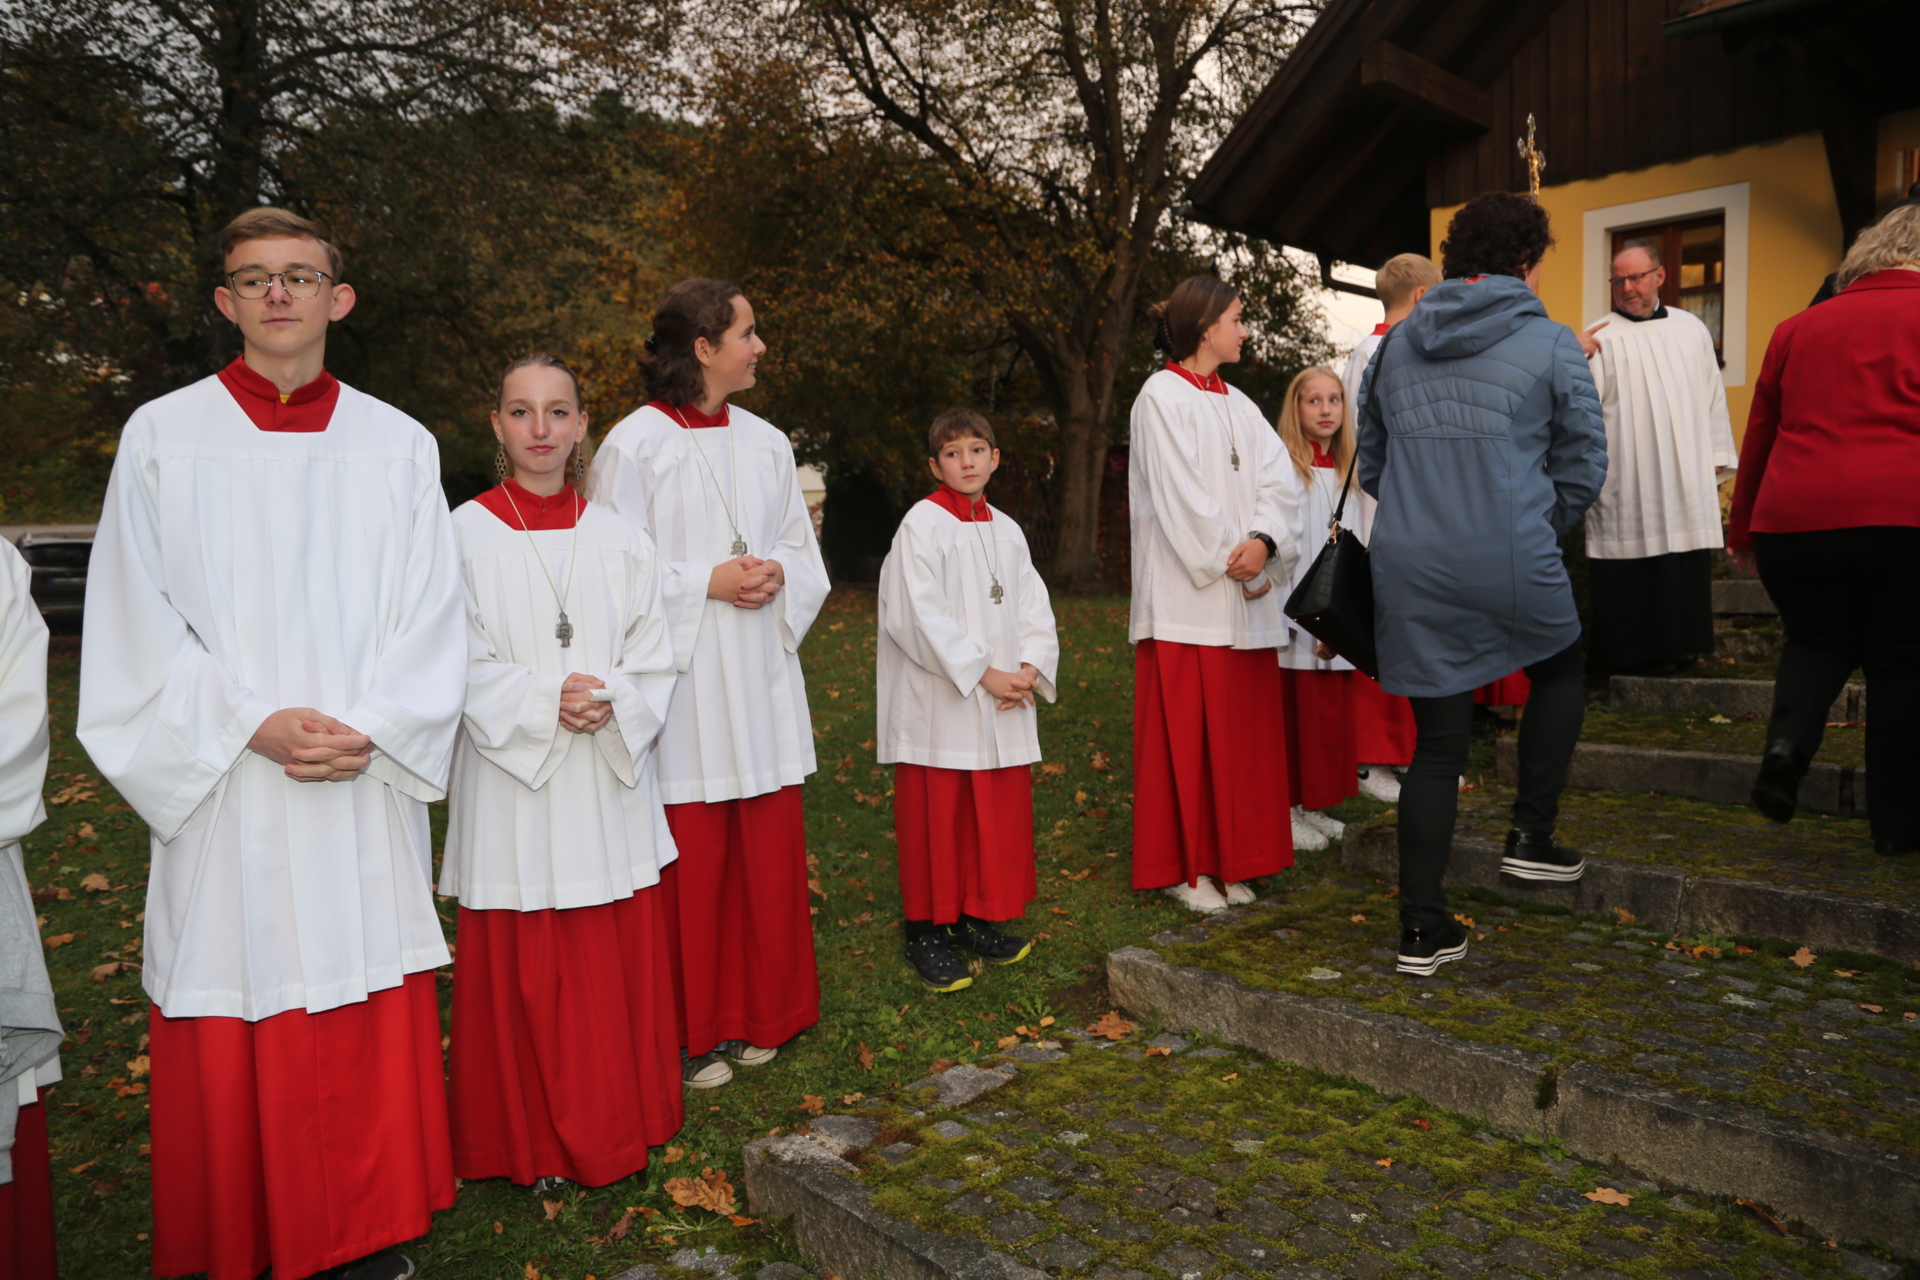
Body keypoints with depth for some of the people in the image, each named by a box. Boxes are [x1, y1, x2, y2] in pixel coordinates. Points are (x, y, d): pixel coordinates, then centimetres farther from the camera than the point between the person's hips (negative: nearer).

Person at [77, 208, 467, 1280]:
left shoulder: (399, 446, 6)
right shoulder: (163, 438, 3)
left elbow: (431, 622, 3)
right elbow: (139, 625, -1)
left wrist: (370, 731, -10)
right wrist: (252, 724, -12)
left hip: (367, 794, 1)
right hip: (225, 796, -1)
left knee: (372, 1024, 8)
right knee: (228, 1041, 6)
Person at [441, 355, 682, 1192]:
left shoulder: (620, 539, 6)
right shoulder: (465, 535, -2)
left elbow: (653, 657, 5)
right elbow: (461, 666, -5)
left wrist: (609, 703, -13)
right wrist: (545, 702, -18)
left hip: (609, 782, 3)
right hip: (511, 783, -2)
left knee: (618, 959, 9)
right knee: (521, 968, 4)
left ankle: (617, 1124, 27)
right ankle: (531, 1145, 21)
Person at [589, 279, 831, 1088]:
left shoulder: (766, 443, 11)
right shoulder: (634, 445, -6)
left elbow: (801, 548, 16)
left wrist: (778, 573, -5)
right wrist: (709, 581, -14)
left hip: (760, 680, 5)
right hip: (680, 680, -5)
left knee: (766, 848, 10)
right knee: (689, 858, 1)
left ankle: (752, 1012, 27)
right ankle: (685, 1032, 19)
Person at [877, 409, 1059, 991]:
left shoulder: (1006, 530, 12)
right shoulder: (922, 523, -6)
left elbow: (1033, 607, 12)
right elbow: (922, 616, -14)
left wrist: (1031, 668, -6)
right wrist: (983, 673, -15)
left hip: (1003, 703, 6)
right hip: (939, 702, -6)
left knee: (1001, 811, 10)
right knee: (935, 817, 1)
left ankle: (978, 919, 25)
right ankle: (927, 933, 14)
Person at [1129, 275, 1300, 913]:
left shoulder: (1238, 404, 17)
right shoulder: (1162, 396, -4)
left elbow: (1278, 479, 7)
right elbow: (1179, 496, -12)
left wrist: (1262, 542, -11)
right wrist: (1230, 563, -11)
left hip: (1245, 600, 7)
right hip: (1187, 595, -7)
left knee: (1242, 730, 9)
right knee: (1185, 732, -2)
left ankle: (1229, 861, 20)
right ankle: (1183, 867, 9)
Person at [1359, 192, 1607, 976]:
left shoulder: (1397, 344, 11)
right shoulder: (1550, 344, -1)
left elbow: (1370, 464, 17)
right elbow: (1582, 467, 3)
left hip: (1408, 567, 4)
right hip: (1510, 564, -3)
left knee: (1437, 746, 10)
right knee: (1560, 673, 28)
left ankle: (1421, 927, 12)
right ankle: (1531, 836, 24)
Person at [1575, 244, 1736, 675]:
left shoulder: (1691, 329, 13)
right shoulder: (1600, 337, -2)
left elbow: (1712, 394, 16)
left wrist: (1717, 457, 14)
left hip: (1686, 477, 5)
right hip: (1626, 481, -5)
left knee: (1685, 570, 9)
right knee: (1633, 575, -3)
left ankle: (1676, 646, 21)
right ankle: (1633, 652, 8)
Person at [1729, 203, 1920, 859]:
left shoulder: (1798, 328, 13)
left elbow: (1759, 437, 16)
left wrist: (1741, 530, 24)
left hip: (1793, 517, 2)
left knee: (1816, 640, 22)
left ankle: (1787, 743, -6)